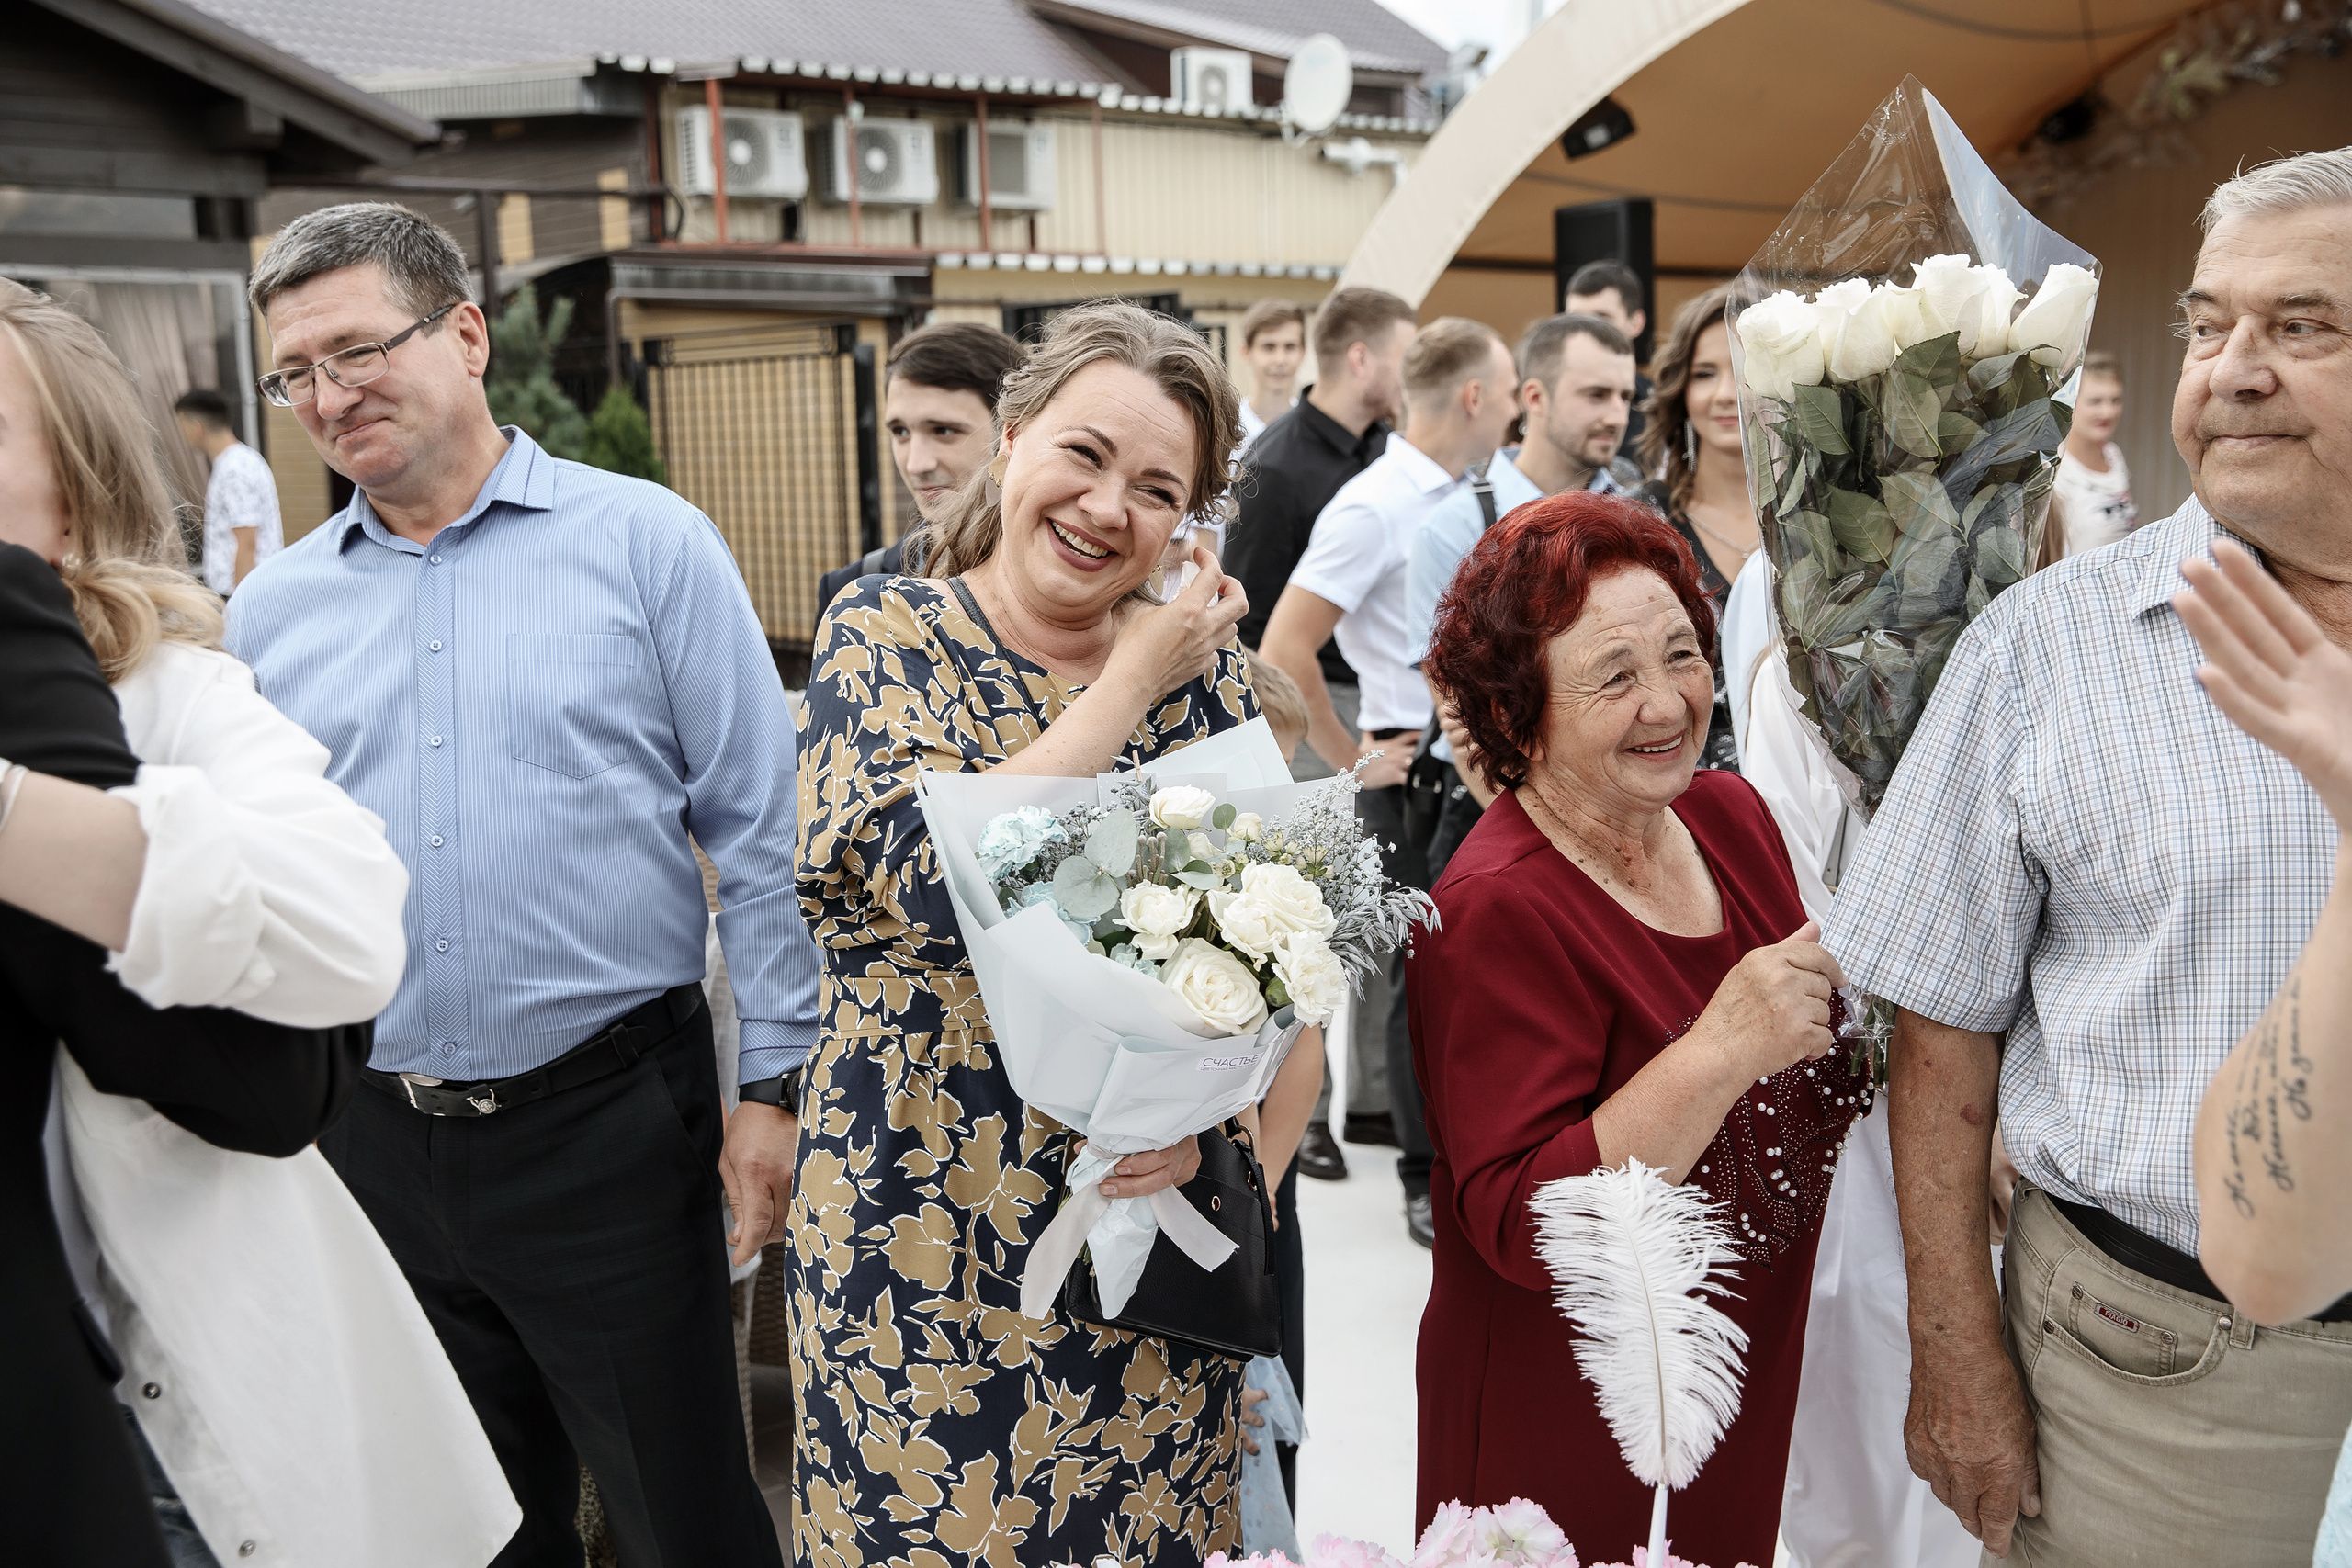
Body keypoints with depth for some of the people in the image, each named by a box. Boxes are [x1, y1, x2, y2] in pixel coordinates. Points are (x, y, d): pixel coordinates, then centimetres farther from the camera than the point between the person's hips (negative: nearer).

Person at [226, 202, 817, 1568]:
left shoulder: (646, 544, -5)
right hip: (365, 1138, 4)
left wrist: (775, 1085, -8)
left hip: (609, 1123, -4)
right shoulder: (271, 610, 7)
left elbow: (763, 832, -6)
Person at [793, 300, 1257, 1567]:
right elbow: (934, 883, -24)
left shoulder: (1205, 663, 2)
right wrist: (1130, 686, -17)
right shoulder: (886, 635, -7)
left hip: (1154, 1212, 3)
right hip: (927, 1230, -3)